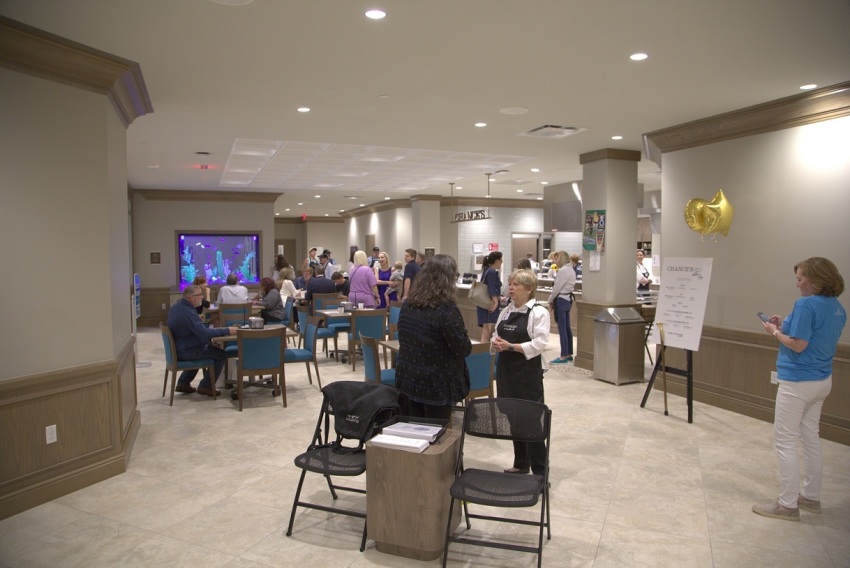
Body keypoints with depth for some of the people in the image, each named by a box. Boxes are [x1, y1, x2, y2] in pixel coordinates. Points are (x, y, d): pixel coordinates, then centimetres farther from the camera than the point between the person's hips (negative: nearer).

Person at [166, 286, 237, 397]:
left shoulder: (178, 306, 4)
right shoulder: (188, 312, -27)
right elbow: (204, 333, -31)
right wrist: (227, 331, -26)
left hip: (177, 349, 10)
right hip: (185, 351, -10)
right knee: (221, 354, -5)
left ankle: (183, 383, 32)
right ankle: (205, 386, 5)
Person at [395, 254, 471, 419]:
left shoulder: (408, 304, 3)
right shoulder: (446, 309, -19)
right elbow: (464, 349, -14)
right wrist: (465, 343, 7)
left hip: (407, 379, 7)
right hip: (436, 384, -6)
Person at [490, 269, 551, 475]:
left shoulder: (539, 312, -10)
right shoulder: (506, 311, 11)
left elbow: (539, 344, -17)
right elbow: (496, 336, 14)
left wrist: (510, 346, -23)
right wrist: (495, 344, -9)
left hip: (528, 372, -7)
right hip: (506, 370, 7)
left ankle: (540, 471, 11)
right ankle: (520, 464, 31)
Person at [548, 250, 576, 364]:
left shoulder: (562, 270, -17)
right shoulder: (571, 270, 13)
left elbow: (557, 288, -17)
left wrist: (550, 300, -3)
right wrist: (554, 299, 11)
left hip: (561, 300, -10)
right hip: (568, 299, 10)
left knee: (562, 329, -5)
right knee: (567, 328, 14)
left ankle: (564, 356, -1)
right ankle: (569, 354, 21)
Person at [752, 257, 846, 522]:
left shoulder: (806, 304, -20)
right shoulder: (837, 308, 8)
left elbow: (799, 345, -22)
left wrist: (775, 332, -7)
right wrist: (786, 326, 9)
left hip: (798, 382, -9)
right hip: (822, 380, 9)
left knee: (785, 441, 0)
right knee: (811, 439, 18)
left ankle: (788, 505, 7)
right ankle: (811, 497, 29)